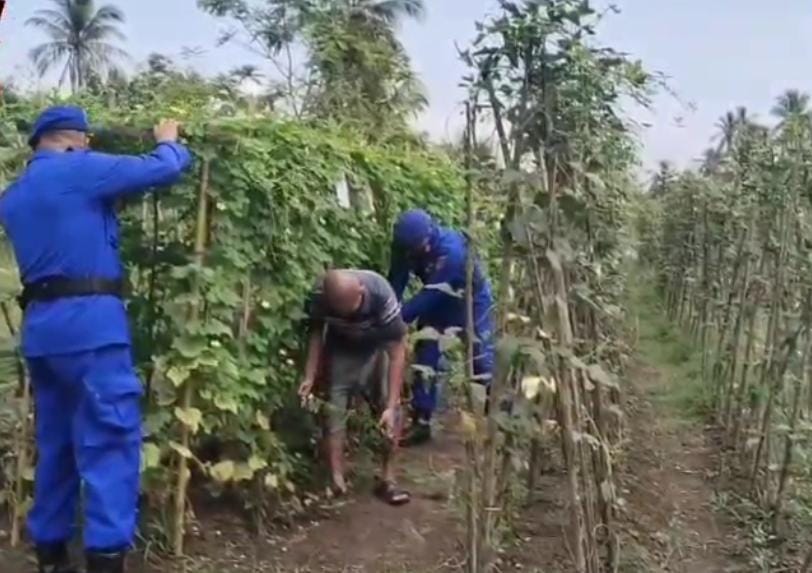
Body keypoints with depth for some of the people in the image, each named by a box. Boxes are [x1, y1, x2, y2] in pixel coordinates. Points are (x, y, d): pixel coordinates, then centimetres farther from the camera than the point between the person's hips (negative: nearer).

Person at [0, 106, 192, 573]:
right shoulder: (78, 171, -3)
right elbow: (163, 169, -3)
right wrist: (169, 142, 17)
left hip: (41, 324, 8)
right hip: (89, 319, -8)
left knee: (56, 441, 14)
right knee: (110, 437, -8)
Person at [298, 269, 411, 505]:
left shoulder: (381, 295, -39)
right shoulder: (319, 296, -31)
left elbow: (397, 351, -32)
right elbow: (316, 333, -8)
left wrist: (391, 405, -34)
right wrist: (310, 377, -15)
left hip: (377, 348, -1)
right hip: (341, 349, 1)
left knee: (391, 411, -12)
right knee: (335, 409, -9)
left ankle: (387, 479, -1)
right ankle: (337, 481, -3)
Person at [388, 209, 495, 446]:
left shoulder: (451, 249, -39)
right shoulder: (406, 247, -21)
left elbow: (429, 295, -39)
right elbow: (395, 286, -14)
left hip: (472, 301, -5)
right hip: (439, 303, 5)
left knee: (482, 359, 3)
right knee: (424, 357, -1)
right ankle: (421, 423, 7)